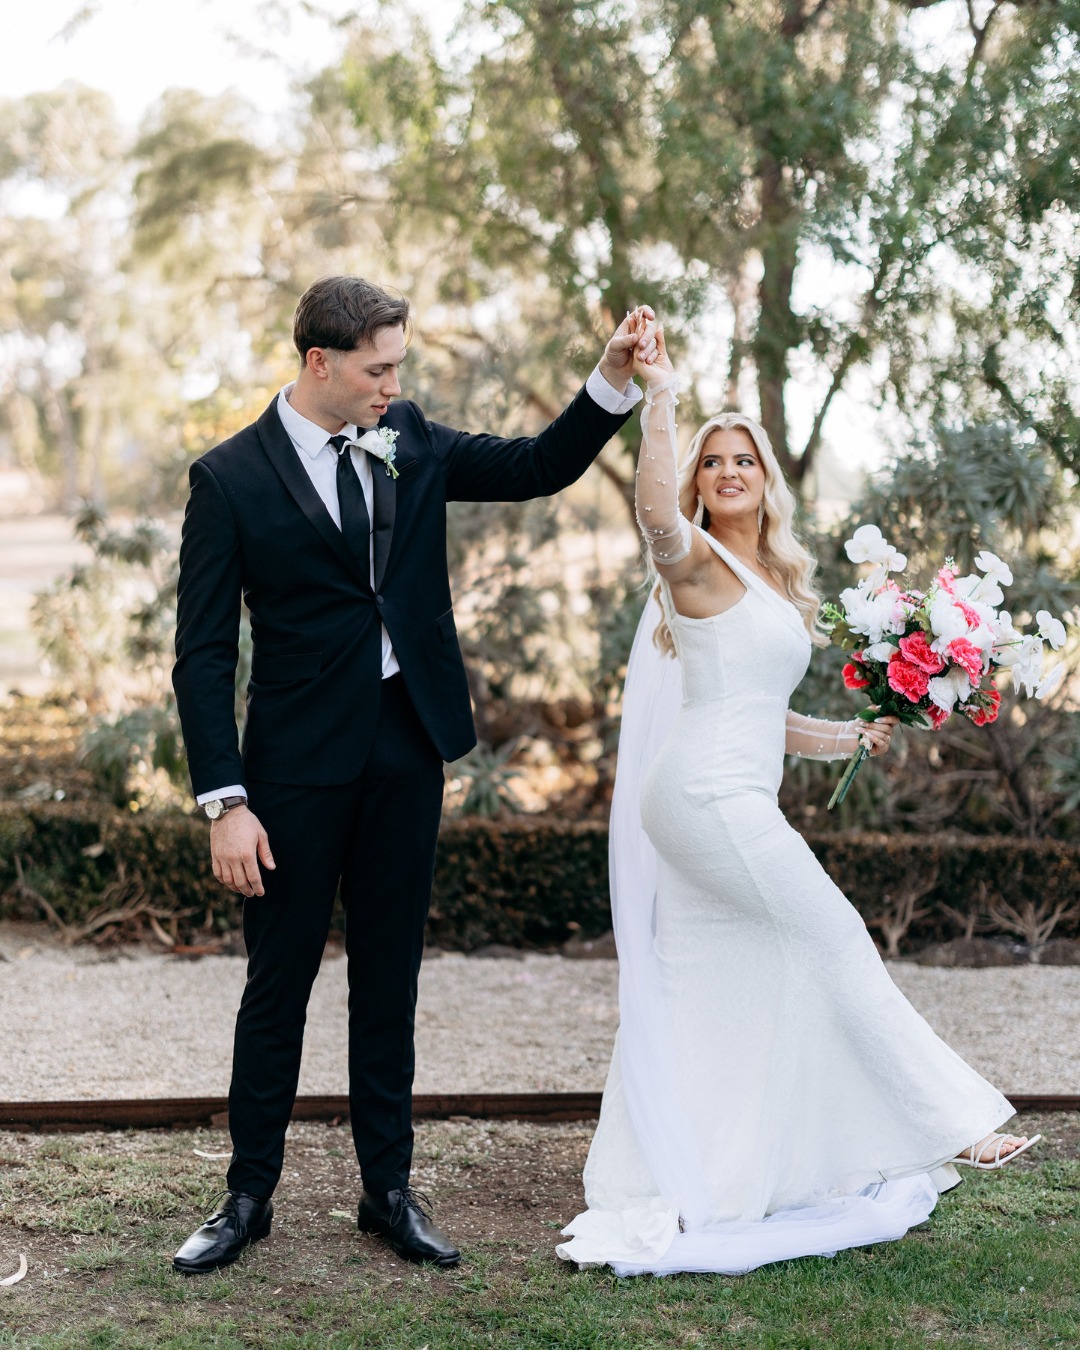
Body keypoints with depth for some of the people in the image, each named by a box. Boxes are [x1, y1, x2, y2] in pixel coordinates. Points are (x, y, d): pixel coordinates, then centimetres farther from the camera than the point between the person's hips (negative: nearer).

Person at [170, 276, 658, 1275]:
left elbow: (542, 467, 10)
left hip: (408, 750, 4)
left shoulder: (409, 441, 5)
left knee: (390, 975, 12)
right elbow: (204, 654, -8)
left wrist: (615, 378, -7)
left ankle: (389, 1189, 23)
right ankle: (250, 1197, 20)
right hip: (300, 760, -4)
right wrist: (226, 800, -14)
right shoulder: (231, 477, -7)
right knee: (279, 980, 6)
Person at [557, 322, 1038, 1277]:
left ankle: (657, 1197, 15)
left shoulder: (773, 583, 21)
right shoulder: (699, 563, -5)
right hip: (707, 793, -9)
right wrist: (661, 404, -31)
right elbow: (656, 515, -30)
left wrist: (846, 738, 15)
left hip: (735, 800, 9)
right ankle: (945, 1124, 5)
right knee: (832, 938, -4)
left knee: (701, 997, 9)